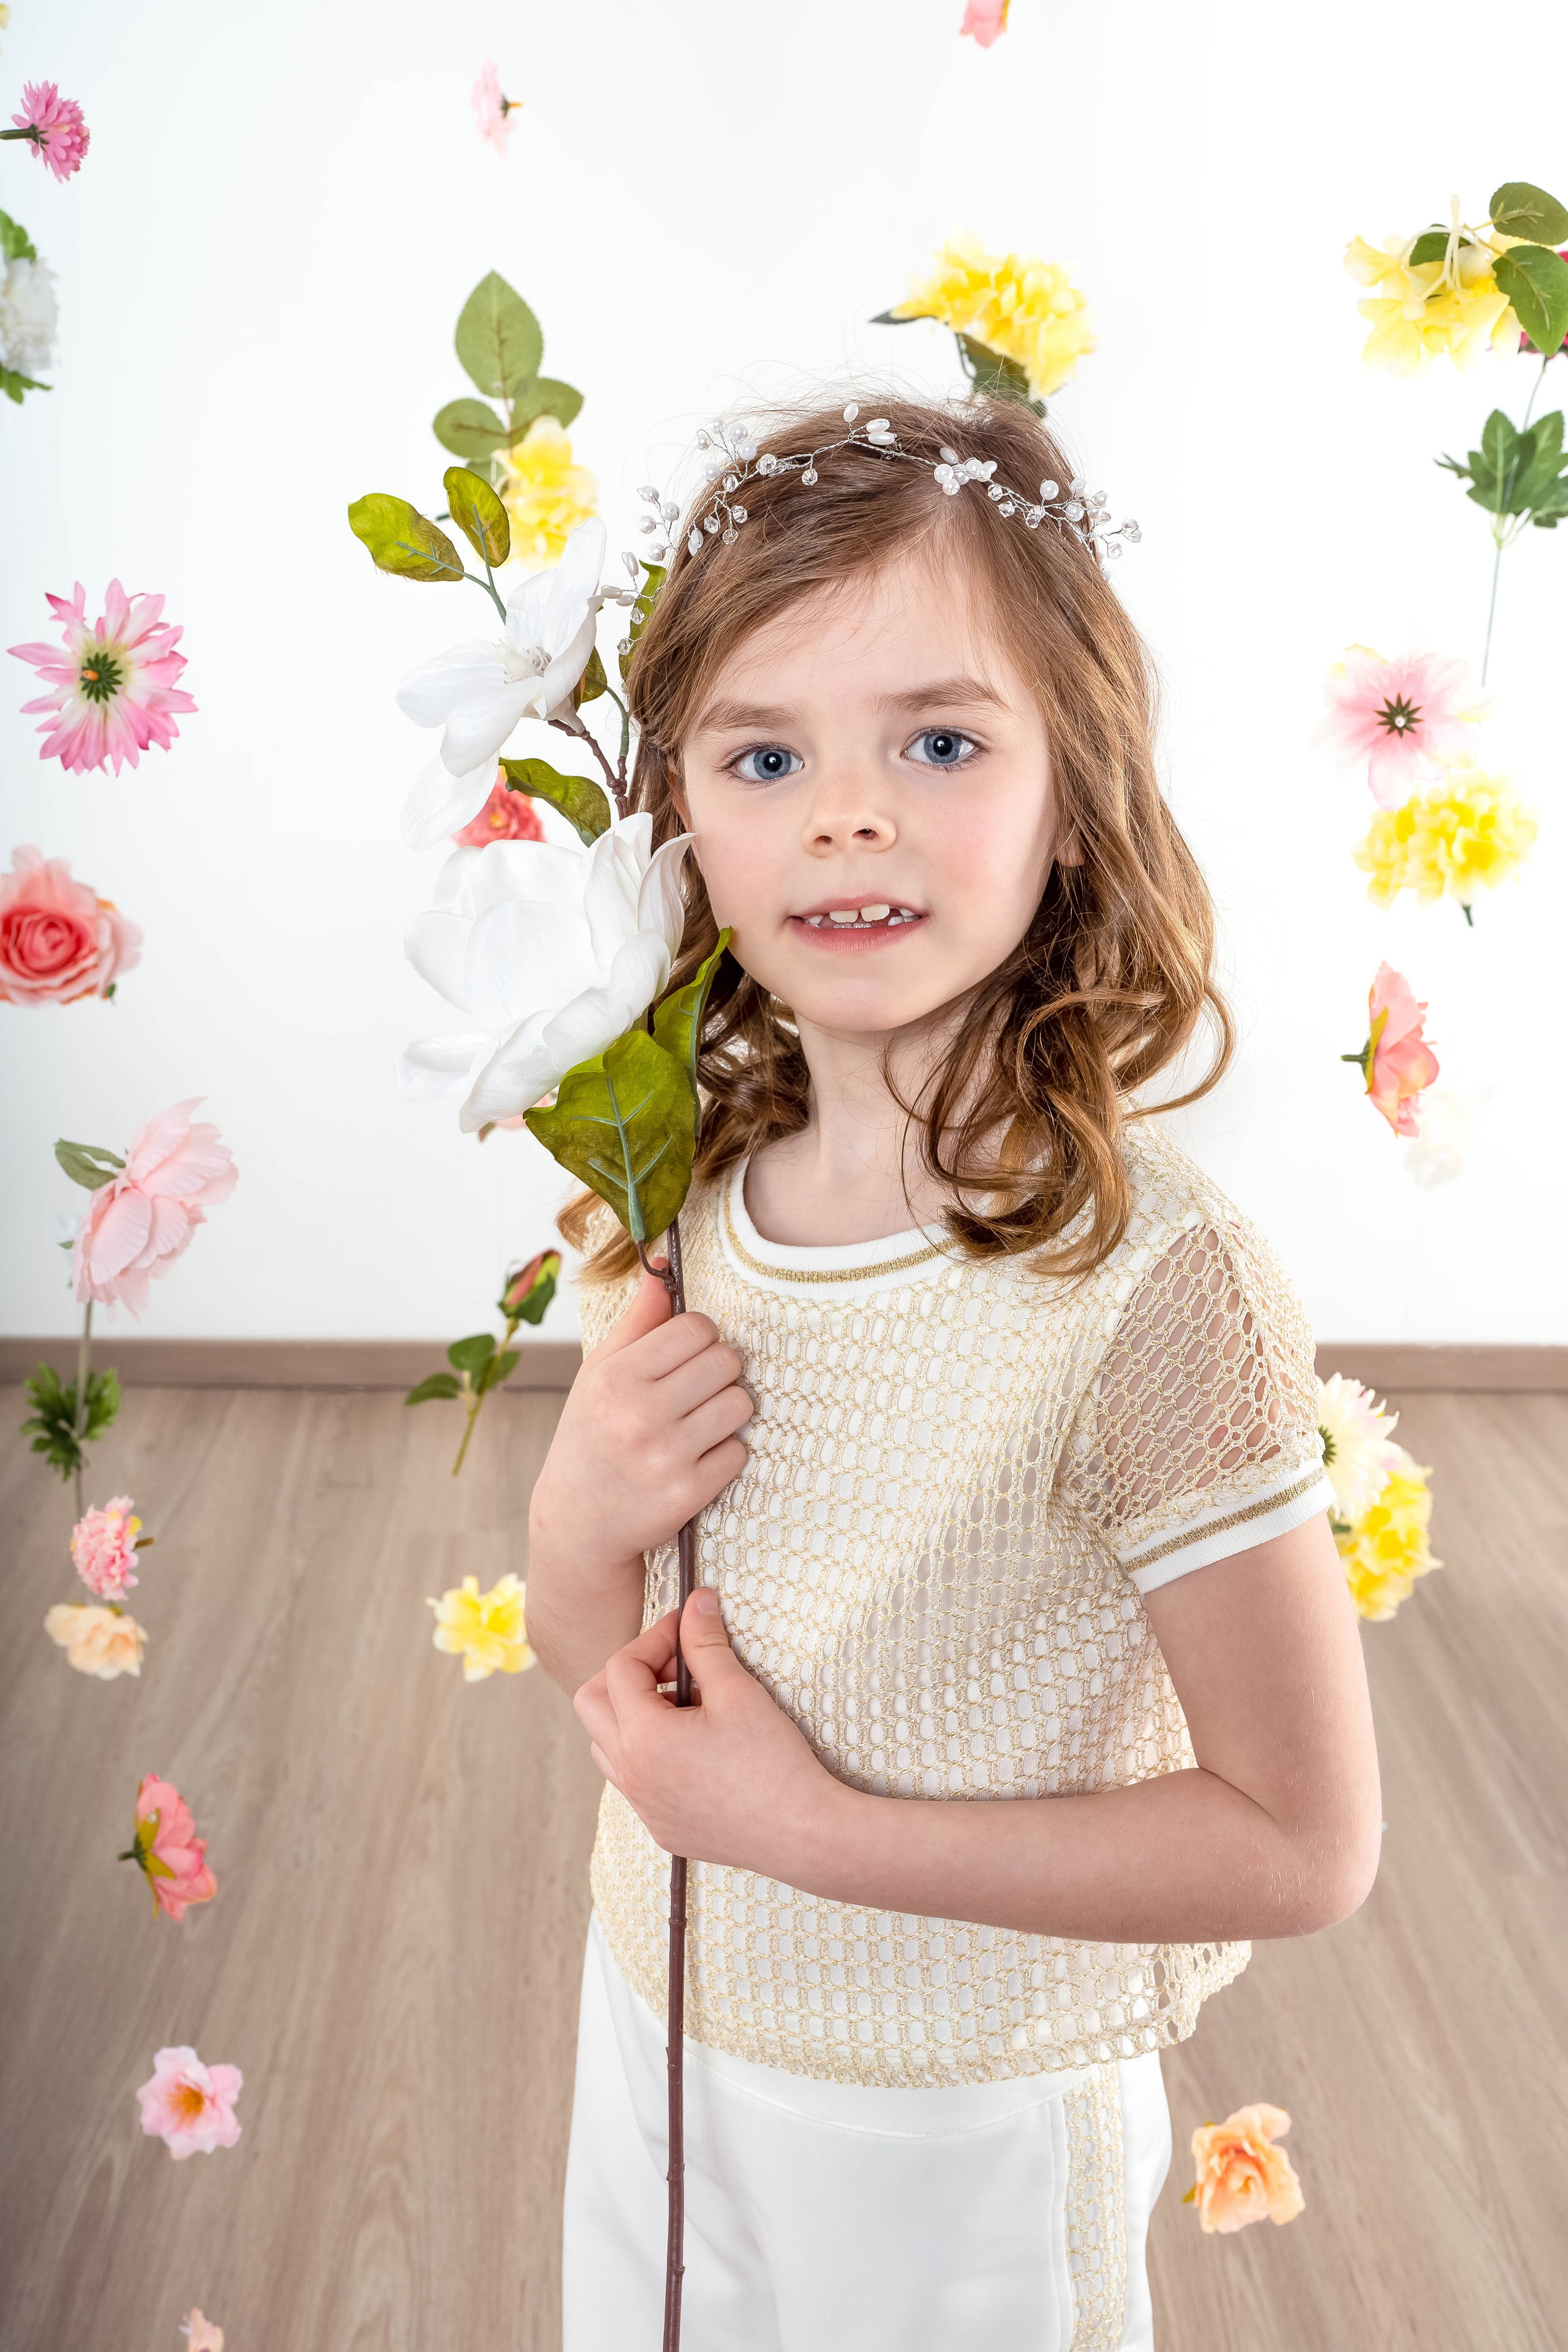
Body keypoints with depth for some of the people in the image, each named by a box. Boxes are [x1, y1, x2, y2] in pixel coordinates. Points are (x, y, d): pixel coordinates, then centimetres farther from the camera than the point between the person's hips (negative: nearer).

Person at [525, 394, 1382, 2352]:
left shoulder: (1153, 1285, -28)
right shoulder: (673, 1202, -12)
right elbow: (598, 1668, 0)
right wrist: (580, 1528, -22)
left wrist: (816, 1826, -23)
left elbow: (1305, 1844, -21)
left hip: (960, 2134, -4)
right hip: (660, 2028, 5)